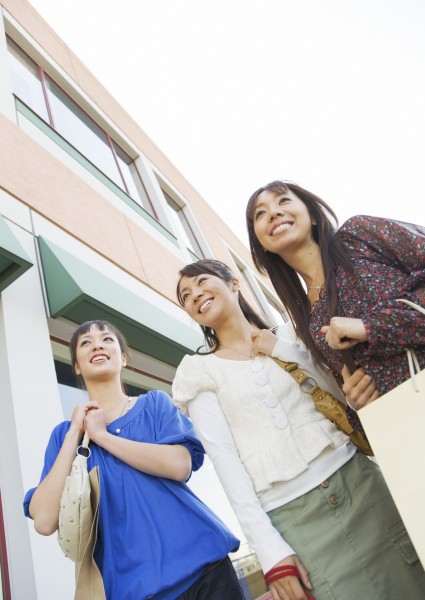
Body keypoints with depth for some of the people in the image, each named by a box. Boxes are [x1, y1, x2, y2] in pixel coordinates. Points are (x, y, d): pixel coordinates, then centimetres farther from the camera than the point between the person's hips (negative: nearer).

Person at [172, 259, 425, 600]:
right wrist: (270, 549, -12)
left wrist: (284, 349, -4)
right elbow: (224, 459, -6)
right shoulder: (198, 371, 2)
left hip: (358, 479, 3)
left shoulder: (287, 335, 9)